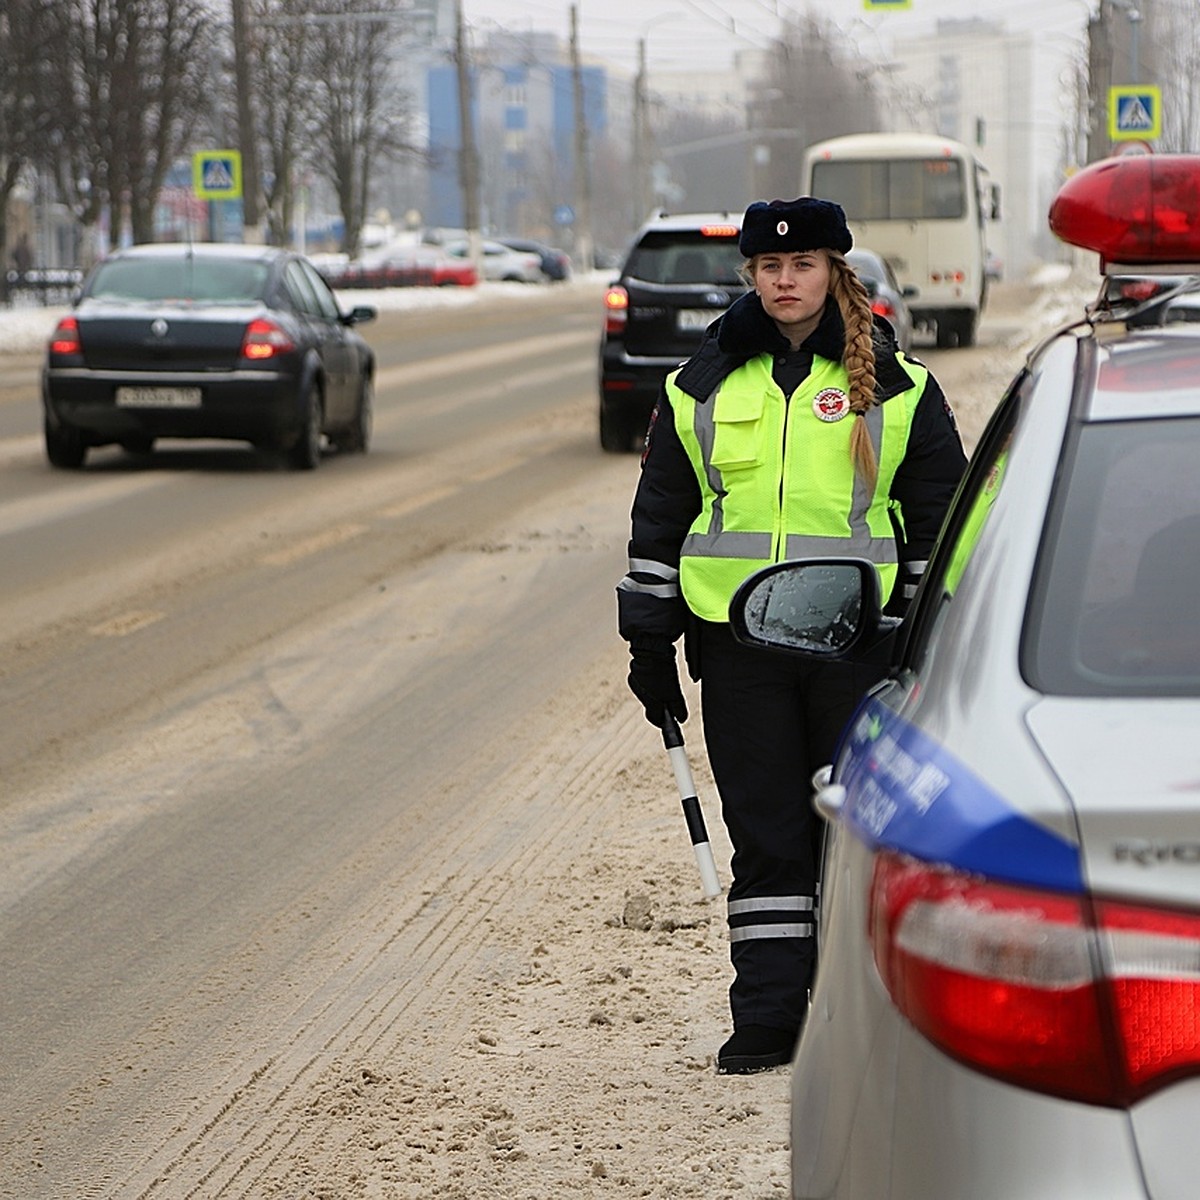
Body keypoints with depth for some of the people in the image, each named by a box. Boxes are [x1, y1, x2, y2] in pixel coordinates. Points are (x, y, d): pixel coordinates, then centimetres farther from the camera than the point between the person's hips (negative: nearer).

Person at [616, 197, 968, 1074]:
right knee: (764, 835, 4)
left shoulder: (894, 386, 4)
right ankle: (768, 1017, 9)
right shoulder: (705, 386, 9)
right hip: (738, 640, 2)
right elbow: (660, 514, 13)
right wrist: (649, 640, 9)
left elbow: (941, 516, 7)